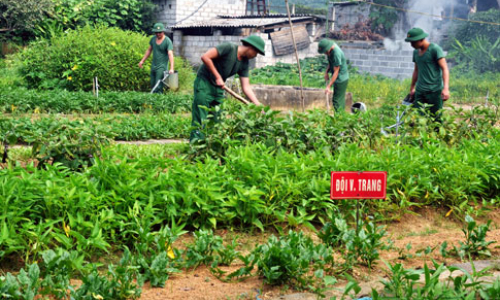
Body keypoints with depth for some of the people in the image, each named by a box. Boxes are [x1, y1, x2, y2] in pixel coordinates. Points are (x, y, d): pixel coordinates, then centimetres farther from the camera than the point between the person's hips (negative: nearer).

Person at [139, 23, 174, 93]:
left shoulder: (167, 41, -14)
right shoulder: (153, 39, 6)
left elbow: (170, 54, -23)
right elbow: (149, 50, 20)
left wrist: (171, 68, -33)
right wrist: (142, 61, 21)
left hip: (162, 66, -7)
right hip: (153, 65, 7)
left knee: (158, 87, -11)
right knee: (153, 86, 12)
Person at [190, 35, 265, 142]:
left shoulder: (244, 63, 4)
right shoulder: (229, 48, -17)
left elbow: (246, 87, 2)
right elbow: (205, 57, -22)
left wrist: (258, 105, -8)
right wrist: (218, 77, -19)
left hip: (219, 88, 8)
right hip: (204, 82, -8)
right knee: (200, 118, -11)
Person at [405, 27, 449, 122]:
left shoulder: (435, 49, -7)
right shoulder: (416, 52, 15)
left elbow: (444, 68, -13)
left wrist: (446, 88, -24)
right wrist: (412, 88, 28)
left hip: (434, 91, -6)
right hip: (420, 91, 6)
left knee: (436, 119, -3)